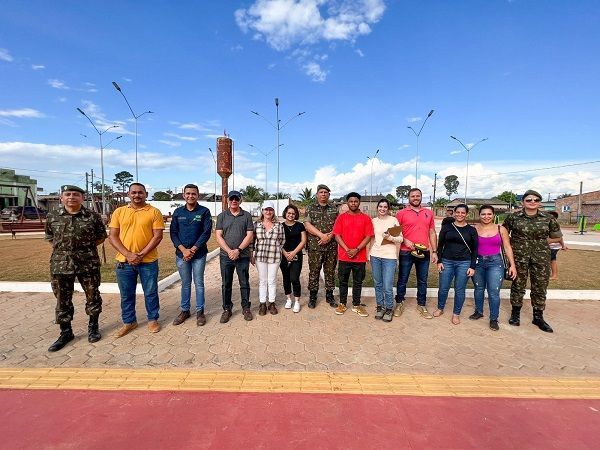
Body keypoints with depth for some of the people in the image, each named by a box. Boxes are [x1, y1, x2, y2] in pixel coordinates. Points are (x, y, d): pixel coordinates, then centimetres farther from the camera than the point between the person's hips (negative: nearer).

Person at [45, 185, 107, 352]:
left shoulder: (93, 216, -4)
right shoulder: (52, 216, 4)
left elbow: (101, 236, 6)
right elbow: (50, 237, 16)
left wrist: (86, 247, 0)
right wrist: (62, 249, 5)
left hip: (88, 263, -2)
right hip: (60, 264, 2)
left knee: (92, 296, 8)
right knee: (62, 299, 10)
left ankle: (93, 326, 28)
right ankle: (66, 332, 26)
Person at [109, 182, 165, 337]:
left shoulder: (154, 212, -3)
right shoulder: (119, 212, 4)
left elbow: (158, 236, -8)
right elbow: (112, 236, 1)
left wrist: (141, 255, -15)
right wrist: (128, 254, -12)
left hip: (148, 261, -2)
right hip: (124, 261, 2)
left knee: (150, 292, 10)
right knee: (126, 294, 14)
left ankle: (153, 319, 28)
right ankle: (129, 321, 32)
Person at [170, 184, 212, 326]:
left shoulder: (204, 212, -3)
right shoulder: (178, 212, 6)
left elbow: (206, 233, -9)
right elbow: (173, 233, 2)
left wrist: (193, 250, -14)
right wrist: (184, 250, -11)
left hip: (199, 254, -2)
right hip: (181, 254, 2)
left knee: (199, 283, 7)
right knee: (185, 284, 13)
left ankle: (200, 312, 18)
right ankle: (185, 311, 25)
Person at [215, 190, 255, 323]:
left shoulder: (247, 216, 4)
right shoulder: (222, 216, 6)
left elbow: (250, 235, -3)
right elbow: (218, 236, -1)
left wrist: (238, 250, -13)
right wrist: (229, 251, -13)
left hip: (243, 256, -1)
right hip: (225, 256, 1)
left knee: (244, 283, 7)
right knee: (226, 284, 8)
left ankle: (246, 308, 21)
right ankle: (227, 309, 21)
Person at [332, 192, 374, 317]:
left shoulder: (366, 218, 1)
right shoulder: (341, 217, 1)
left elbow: (368, 236, -3)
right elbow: (337, 235, -4)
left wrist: (356, 250, -13)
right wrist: (347, 250, -13)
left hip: (360, 257, 0)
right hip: (344, 256, 0)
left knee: (358, 282, 11)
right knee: (343, 281, 10)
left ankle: (356, 305, 23)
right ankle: (342, 304, 23)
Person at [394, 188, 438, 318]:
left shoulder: (429, 213, 9)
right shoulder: (401, 213, -2)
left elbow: (432, 233, 10)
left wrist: (434, 251, 6)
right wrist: (405, 240, -16)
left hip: (424, 253, 3)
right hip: (406, 253, -3)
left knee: (422, 281, 12)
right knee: (402, 280, 7)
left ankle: (421, 305, 26)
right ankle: (399, 304, 23)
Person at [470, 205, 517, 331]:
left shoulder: (501, 229, 1)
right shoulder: (474, 229, 0)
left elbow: (507, 248, 3)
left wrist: (512, 265, -2)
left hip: (495, 263, -1)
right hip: (478, 262, 1)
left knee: (494, 292, -4)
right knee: (479, 289, 14)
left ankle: (494, 319, 10)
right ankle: (478, 312, 32)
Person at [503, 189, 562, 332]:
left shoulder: (548, 218, 1)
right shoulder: (513, 217, -2)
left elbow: (557, 237, 12)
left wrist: (542, 241, 4)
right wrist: (515, 243, 4)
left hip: (541, 257, 2)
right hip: (519, 256, -1)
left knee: (540, 287, 7)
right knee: (518, 285, 8)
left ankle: (538, 317, 22)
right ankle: (515, 313, 23)